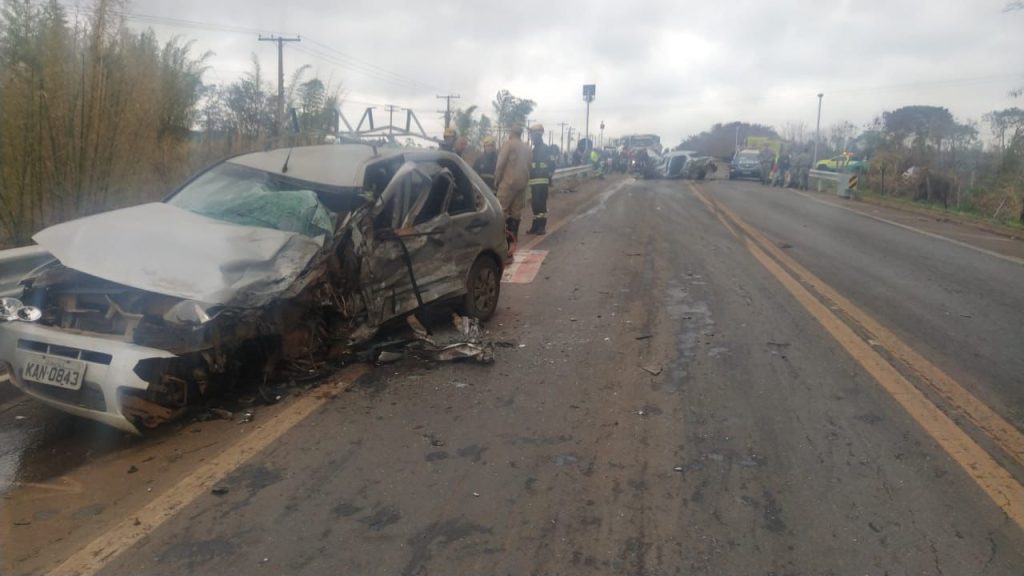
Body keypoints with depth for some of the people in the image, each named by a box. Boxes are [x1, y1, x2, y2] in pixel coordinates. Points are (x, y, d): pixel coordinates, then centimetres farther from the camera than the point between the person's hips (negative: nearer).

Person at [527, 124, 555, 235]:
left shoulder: (546, 149, -6)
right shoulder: (535, 149, 19)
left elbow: (551, 165, -12)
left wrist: (549, 177, -14)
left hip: (542, 181, -8)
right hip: (534, 181, 8)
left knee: (541, 204, -10)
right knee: (534, 204, 9)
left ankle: (542, 227, -7)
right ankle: (536, 226, 14)